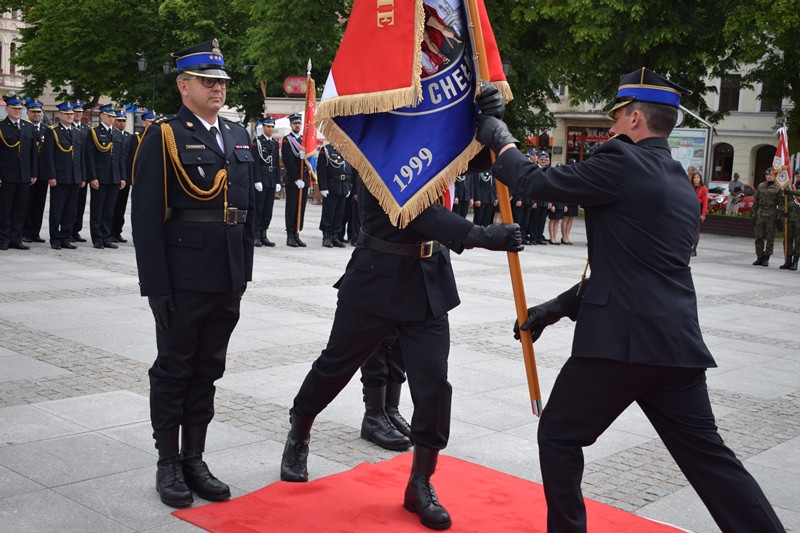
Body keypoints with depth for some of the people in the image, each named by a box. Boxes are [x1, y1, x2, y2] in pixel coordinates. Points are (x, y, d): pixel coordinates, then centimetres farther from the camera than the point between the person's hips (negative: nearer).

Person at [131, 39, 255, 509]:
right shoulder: (164, 136, -6)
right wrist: (156, 285, -15)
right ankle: (168, 465, 20)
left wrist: (245, 271, 11)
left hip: (227, 280, 6)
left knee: (208, 370, 13)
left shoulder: (239, 137, 13)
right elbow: (147, 216, -11)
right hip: (182, 280, -6)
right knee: (173, 370, 7)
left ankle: (194, 459, 26)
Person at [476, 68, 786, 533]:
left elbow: (539, 183, -6)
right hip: (679, 342, 8)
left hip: (622, 339, -8)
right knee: (707, 455, 13)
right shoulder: (684, 188, 18)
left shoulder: (623, 163, -9)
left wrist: (501, 142, 12)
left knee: (559, 435, 11)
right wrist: (562, 306, 22)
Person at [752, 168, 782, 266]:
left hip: (771, 216, -4)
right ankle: (759, 257, 12)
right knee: (759, 237, 5)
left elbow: (780, 203, -2)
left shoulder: (778, 188, -1)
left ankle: (766, 258, 7)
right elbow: (756, 201, 14)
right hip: (760, 215, 4)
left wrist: (779, 217, -8)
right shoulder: (760, 186, 11)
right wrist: (754, 214, 8)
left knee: (770, 238, 1)